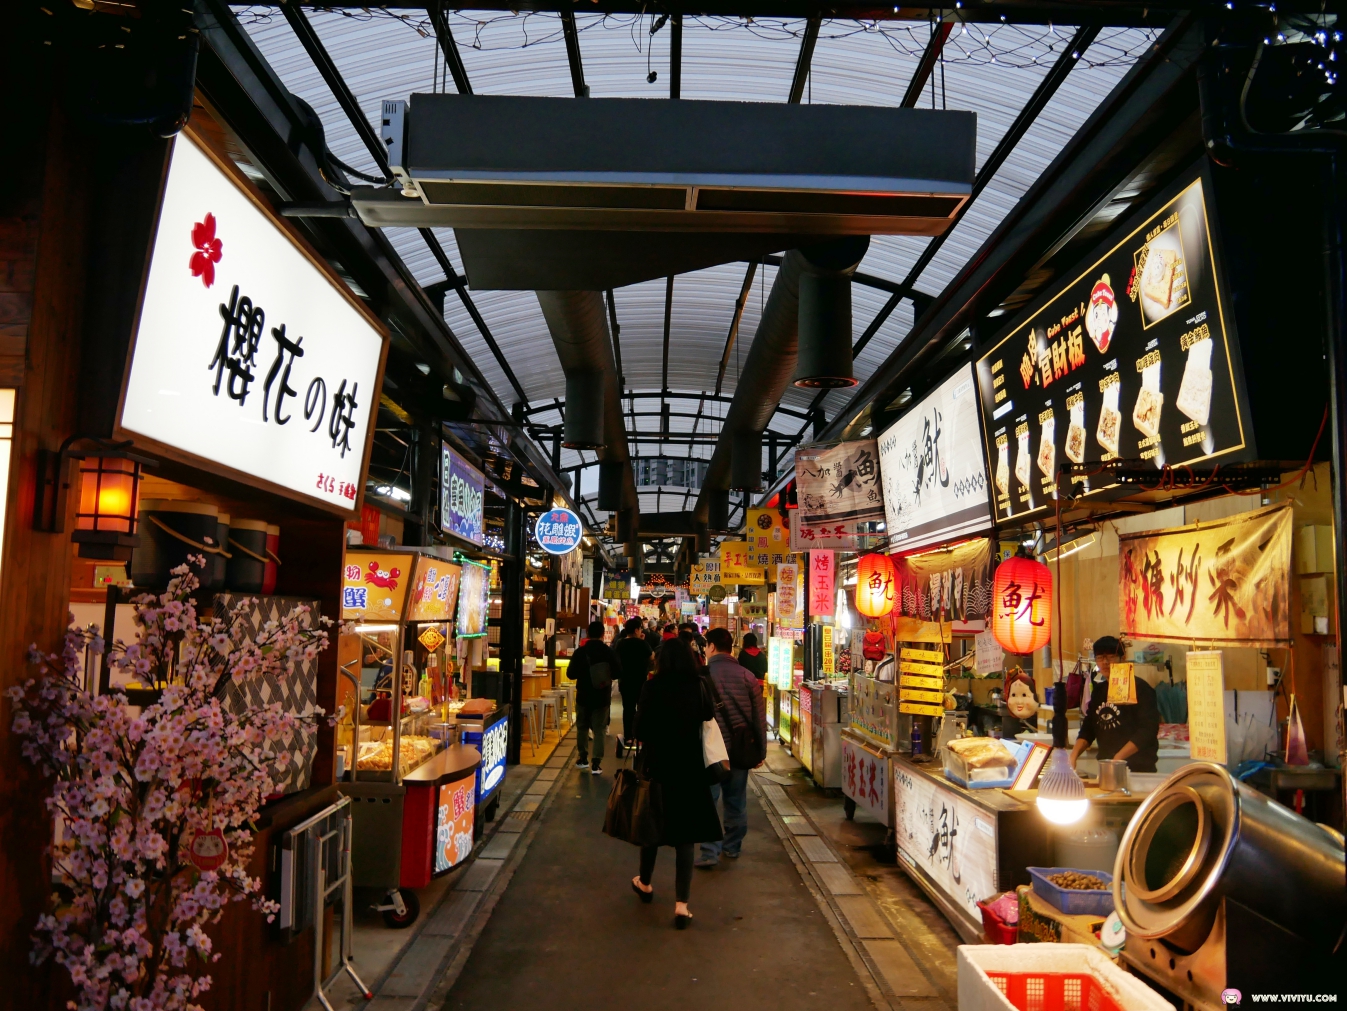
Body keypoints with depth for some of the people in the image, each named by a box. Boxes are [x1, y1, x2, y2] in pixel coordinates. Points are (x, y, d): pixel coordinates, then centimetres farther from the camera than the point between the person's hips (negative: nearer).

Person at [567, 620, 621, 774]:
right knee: (599, 730, 5)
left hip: (584, 696, 0)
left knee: (582, 727, 17)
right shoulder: (609, 652, -10)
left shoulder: (580, 652, -12)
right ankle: (596, 763, -1)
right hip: (602, 697, 0)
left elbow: (570, 674, -7)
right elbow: (618, 672, -3)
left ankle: (583, 759, 25)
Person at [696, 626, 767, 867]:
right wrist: (760, 751, 10)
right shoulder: (747, 676, 0)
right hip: (741, 749, 3)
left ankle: (710, 852, -2)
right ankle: (732, 847, 26)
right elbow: (760, 717, 2)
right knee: (736, 800, 15)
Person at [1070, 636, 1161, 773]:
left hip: (1139, 769, -6)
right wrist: (1073, 755, -5)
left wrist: (1118, 758, -23)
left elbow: (1148, 730, -17)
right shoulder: (1098, 690, 10)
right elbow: (1088, 728, 10)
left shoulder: (1139, 688, -10)